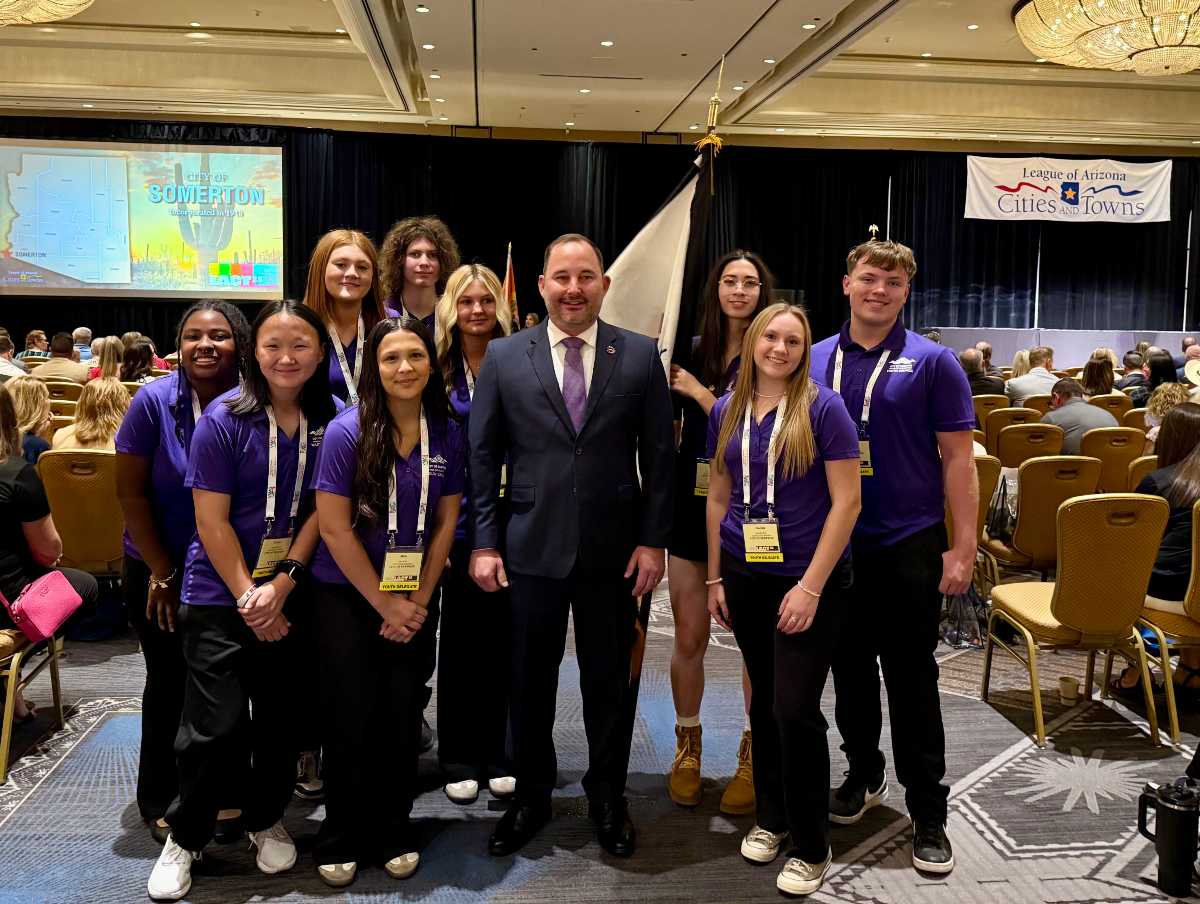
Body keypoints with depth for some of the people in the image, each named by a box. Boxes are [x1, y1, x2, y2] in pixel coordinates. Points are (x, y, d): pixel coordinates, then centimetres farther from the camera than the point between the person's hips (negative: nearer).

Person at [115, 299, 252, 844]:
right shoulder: (154, 402, -12)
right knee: (170, 683, 10)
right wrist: (164, 573, -8)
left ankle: (221, 795, 25)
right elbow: (130, 492, -8)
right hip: (158, 570, 0)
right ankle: (159, 800, 28)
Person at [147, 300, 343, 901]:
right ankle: (184, 838, 19)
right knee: (216, 724, -3)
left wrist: (280, 585, -11)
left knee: (283, 717, 10)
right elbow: (212, 520, -9)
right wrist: (249, 599, -11)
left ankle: (266, 821, 33)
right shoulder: (225, 419, -8)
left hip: (293, 594, 3)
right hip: (220, 596, -3)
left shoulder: (331, 420, 0)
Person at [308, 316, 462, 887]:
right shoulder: (347, 431, -13)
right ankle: (340, 840, 21)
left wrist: (419, 600, -2)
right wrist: (385, 602, -9)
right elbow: (334, 527, -12)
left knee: (403, 715, 5)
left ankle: (393, 833, 25)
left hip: (413, 597, 3)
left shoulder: (447, 433, -2)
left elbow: (445, 522, 4)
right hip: (347, 595, -3)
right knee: (352, 714, 2)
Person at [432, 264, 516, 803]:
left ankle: (495, 754, 23)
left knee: (501, 636, 8)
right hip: (457, 520, -1)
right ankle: (458, 759, 20)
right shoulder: (437, 369, 1)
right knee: (459, 639, 7)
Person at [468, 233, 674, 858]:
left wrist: (653, 540, -3)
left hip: (614, 551, 0)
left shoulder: (641, 356, 1)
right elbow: (482, 456, 3)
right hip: (532, 549, 0)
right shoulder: (504, 357, 2)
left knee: (609, 679, 12)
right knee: (530, 681, 11)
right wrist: (484, 543, -2)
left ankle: (607, 796, 33)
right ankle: (531, 796, 32)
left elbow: (659, 455, 2)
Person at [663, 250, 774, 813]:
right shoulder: (693, 349, 8)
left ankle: (752, 757, 19)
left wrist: (699, 392, -13)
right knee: (689, 634, 7)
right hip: (694, 501, 3)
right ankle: (687, 748, 25)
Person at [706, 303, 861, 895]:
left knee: (795, 709, -6)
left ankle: (811, 848, 12)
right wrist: (714, 578, 10)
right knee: (763, 701, 14)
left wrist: (811, 586, -15)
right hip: (745, 577, 4)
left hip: (809, 580, -4)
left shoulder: (822, 408, -8)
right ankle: (770, 817, 33)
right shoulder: (726, 411, 6)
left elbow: (847, 500, -10)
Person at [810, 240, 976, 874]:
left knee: (912, 680, 2)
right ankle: (864, 775, 34)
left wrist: (963, 548, -10)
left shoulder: (932, 363, -3)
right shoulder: (814, 362, 6)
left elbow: (957, 458, -4)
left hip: (908, 544, -3)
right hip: (832, 543, 3)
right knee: (849, 668, 15)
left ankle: (928, 814, 14)